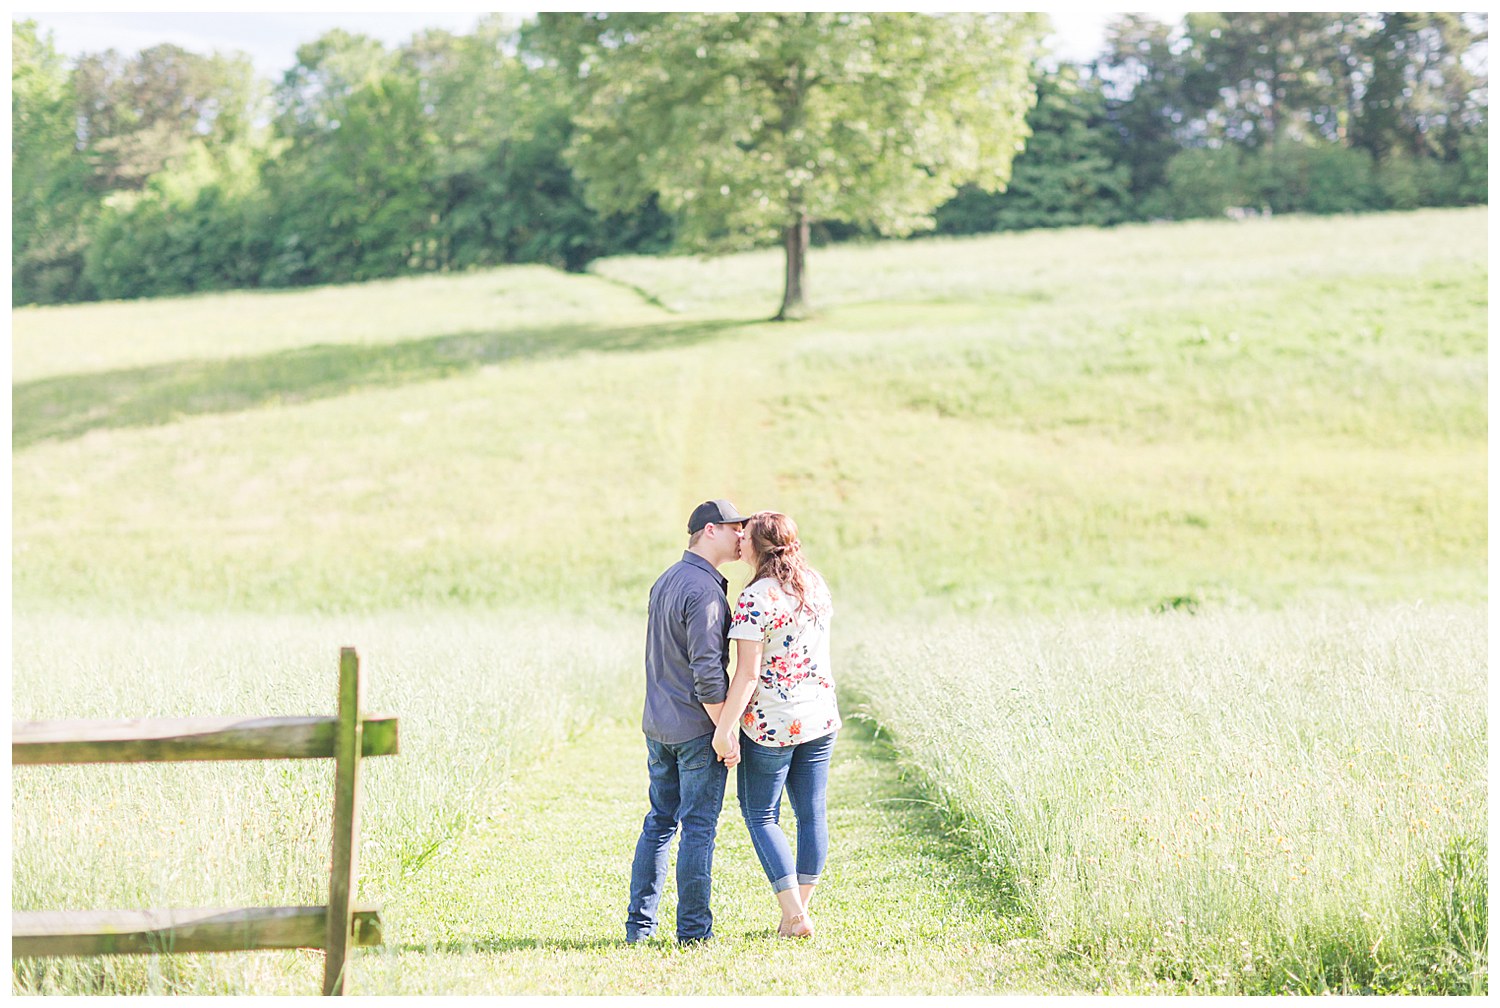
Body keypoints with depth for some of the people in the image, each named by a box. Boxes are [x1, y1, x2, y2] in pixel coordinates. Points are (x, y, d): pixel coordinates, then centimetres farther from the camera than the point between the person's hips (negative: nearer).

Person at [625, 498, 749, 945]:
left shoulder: (665, 580, 12)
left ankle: (639, 924, 16)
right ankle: (693, 929, 5)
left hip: (657, 724, 8)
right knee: (699, 826, 0)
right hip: (697, 728, -8)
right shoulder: (704, 590, -18)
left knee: (660, 821, 14)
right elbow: (707, 671, -22)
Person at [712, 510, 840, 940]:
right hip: (820, 716, 6)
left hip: (769, 723, -6)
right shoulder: (817, 586, 4)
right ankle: (800, 908, 18)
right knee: (812, 813, 11)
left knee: (760, 816, 6)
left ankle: (794, 915, 0)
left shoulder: (755, 599, -18)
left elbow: (747, 674, -20)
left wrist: (725, 728, -17)